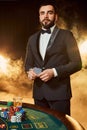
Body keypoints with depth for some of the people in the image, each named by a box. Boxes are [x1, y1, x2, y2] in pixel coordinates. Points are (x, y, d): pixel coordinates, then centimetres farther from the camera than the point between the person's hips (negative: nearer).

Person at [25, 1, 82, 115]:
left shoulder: (66, 35, -1)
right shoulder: (32, 39, 14)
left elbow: (76, 63, -6)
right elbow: (28, 62, 20)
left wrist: (54, 72, -19)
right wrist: (30, 71, -4)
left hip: (59, 91, -4)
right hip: (39, 92, 5)